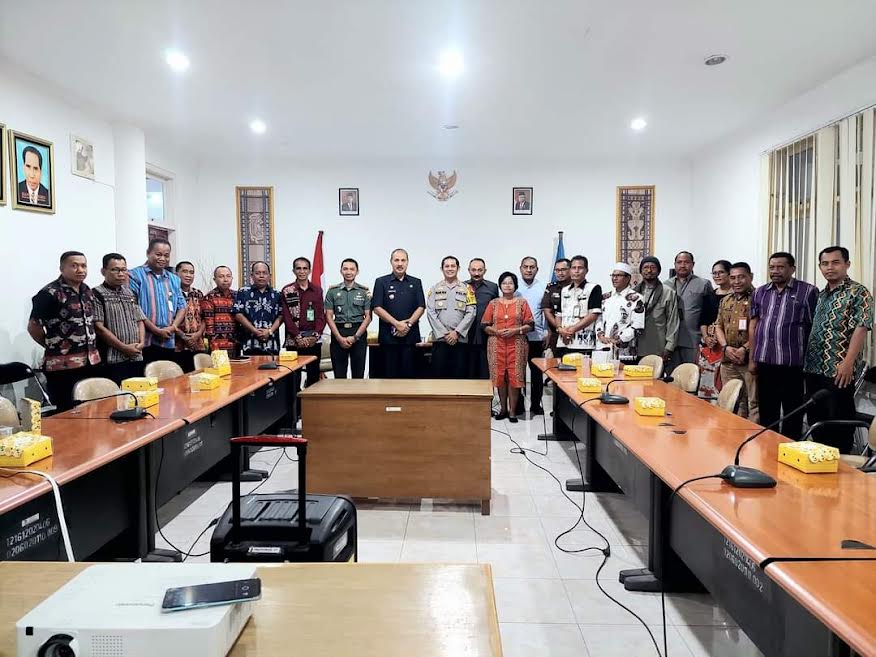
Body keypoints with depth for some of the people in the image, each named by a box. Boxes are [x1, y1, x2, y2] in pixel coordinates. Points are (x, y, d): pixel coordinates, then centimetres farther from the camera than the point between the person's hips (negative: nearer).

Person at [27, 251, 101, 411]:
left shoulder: (87, 291, 11)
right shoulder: (50, 293, -11)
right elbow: (33, 326, -8)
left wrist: (89, 347, 13)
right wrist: (53, 346, 2)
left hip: (91, 362, 7)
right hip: (64, 366, -7)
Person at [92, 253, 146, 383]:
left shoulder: (130, 293, 15)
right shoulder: (97, 294, -5)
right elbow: (99, 328, -11)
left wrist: (141, 342, -1)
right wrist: (124, 347, -12)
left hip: (136, 357, 6)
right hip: (113, 359, -6)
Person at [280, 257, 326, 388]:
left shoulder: (317, 290, 9)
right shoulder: (286, 291, 3)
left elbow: (321, 315, 4)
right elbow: (286, 317, -3)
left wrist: (315, 335, -9)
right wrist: (298, 337, -11)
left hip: (314, 339, 2)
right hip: (294, 340, -2)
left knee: (314, 374, 4)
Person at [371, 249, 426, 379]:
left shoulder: (416, 283, 11)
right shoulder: (381, 282, 5)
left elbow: (421, 307, 5)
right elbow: (377, 308, -3)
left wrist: (408, 323, -10)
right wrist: (397, 323, -12)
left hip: (410, 335, 2)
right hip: (388, 335, -1)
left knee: (408, 373, 3)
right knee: (390, 373, 2)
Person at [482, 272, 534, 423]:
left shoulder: (522, 302, 6)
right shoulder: (493, 303, 9)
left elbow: (529, 325, 3)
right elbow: (485, 326, 6)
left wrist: (516, 330, -13)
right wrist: (497, 331, -12)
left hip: (516, 345, -1)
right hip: (497, 345, 1)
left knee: (514, 376, -4)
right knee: (500, 376, 2)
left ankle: (512, 410, 4)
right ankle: (503, 408, 15)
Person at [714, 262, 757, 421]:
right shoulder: (725, 301, 16)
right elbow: (718, 326, 15)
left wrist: (745, 349, -18)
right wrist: (726, 347, -1)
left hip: (750, 359, -6)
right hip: (728, 360, 6)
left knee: (754, 402, -4)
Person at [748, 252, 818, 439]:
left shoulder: (808, 292, -2)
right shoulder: (759, 293, 11)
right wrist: (752, 358, 10)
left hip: (793, 362, -4)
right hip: (765, 361, 4)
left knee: (792, 410, 5)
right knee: (766, 410, 13)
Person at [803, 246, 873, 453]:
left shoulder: (858, 293, -6)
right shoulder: (821, 295, 15)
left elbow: (861, 328, -15)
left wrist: (848, 363, -22)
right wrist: (807, 363, 12)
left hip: (840, 371, -7)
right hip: (814, 369, 7)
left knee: (840, 421, 1)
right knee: (815, 420, 13)